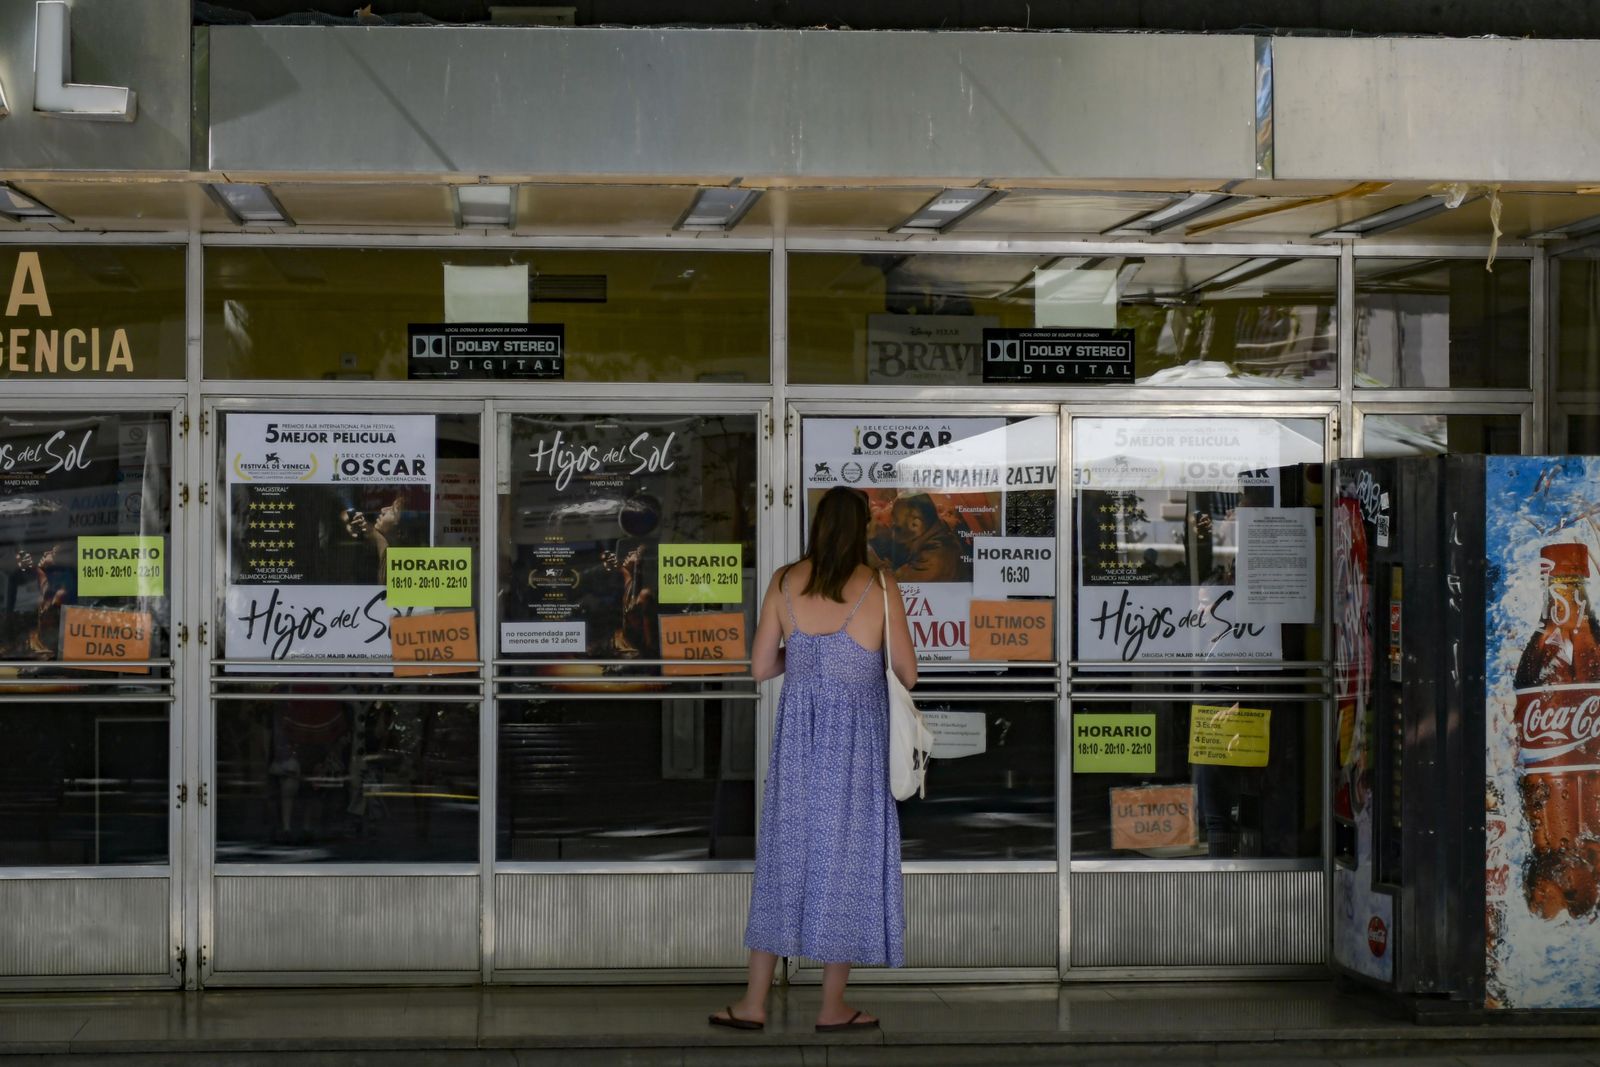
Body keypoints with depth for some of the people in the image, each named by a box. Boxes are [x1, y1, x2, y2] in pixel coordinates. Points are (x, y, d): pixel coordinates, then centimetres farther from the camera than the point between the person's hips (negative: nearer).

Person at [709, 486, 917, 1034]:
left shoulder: (785, 582, -1)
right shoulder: (879, 587, -8)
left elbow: (761, 667, 2)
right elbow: (908, 675, -3)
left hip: (798, 732, 2)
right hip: (857, 737, -2)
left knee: (783, 854, 9)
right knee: (845, 859, 6)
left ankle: (754, 1003, 11)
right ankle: (832, 1007, 12)